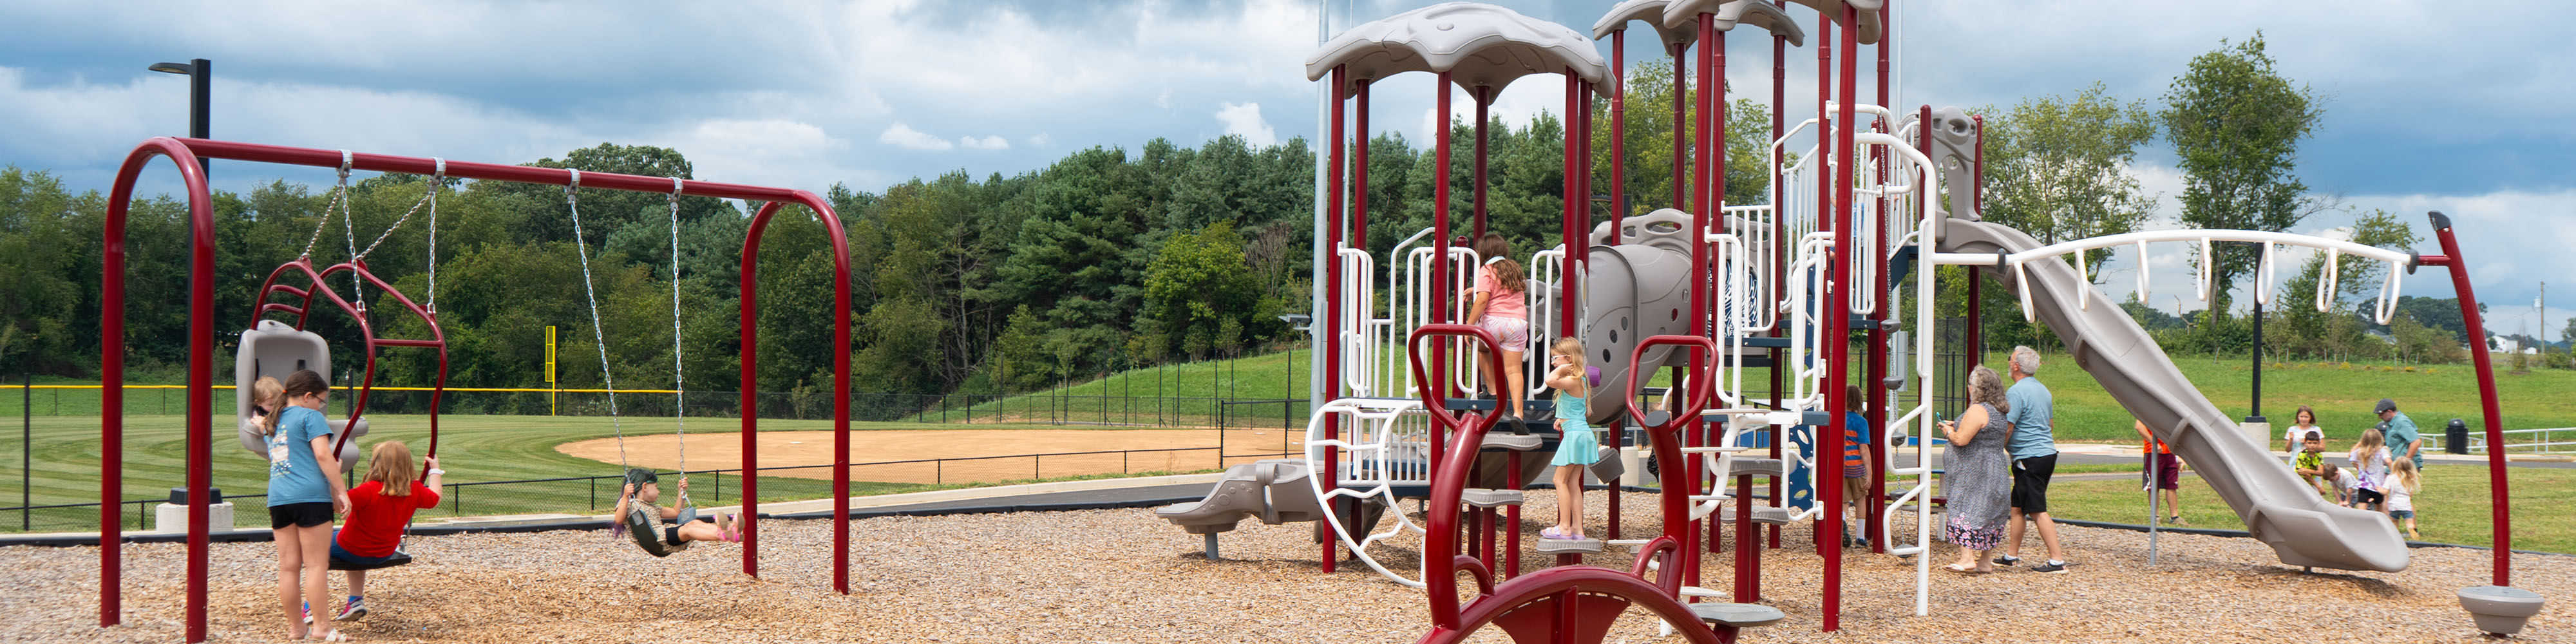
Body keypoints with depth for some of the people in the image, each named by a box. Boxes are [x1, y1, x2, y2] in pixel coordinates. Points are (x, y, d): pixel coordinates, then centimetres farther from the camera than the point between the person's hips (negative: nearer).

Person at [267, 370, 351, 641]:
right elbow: (323, 455, -11)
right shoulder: (310, 416, 0)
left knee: (288, 566, 7)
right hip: (310, 496, -7)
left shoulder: (273, 423, 23)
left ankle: (295, 628, 12)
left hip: (278, 498, 7)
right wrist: (340, 492, -10)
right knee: (316, 564, -5)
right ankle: (321, 627, -5)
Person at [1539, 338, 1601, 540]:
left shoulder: (1572, 381, -17)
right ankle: (1577, 528, 10)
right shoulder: (1579, 381, 14)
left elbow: (1550, 381, -35)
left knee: (1561, 480, -4)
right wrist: (1564, 419, 21)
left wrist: (1560, 369, -19)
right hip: (1581, 433, 10)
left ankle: (1564, 528, -4)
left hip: (1574, 434, -10)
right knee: (1573, 483, 11)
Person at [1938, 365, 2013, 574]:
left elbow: (1961, 440, -21)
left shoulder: (1977, 410, -17)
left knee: (1964, 511, -7)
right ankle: (1984, 562, 15)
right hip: (1997, 469, 9)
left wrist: (1948, 431, 0)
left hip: (1974, 470, -9)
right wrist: (1957, 426, 23)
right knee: (1988, 515, 11)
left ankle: (1967, 558, -15)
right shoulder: (2002, 412, 12)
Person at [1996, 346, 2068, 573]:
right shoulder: (2042, 389, 14)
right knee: (2018, 506, 16)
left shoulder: (2016, 392, -15)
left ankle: (2057, 560, -10)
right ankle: (2011, 555, 21)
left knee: (2038, 511, -8)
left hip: (2029, 458, -10)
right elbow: (2051, 424, 24)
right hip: (2047, 452, 10)